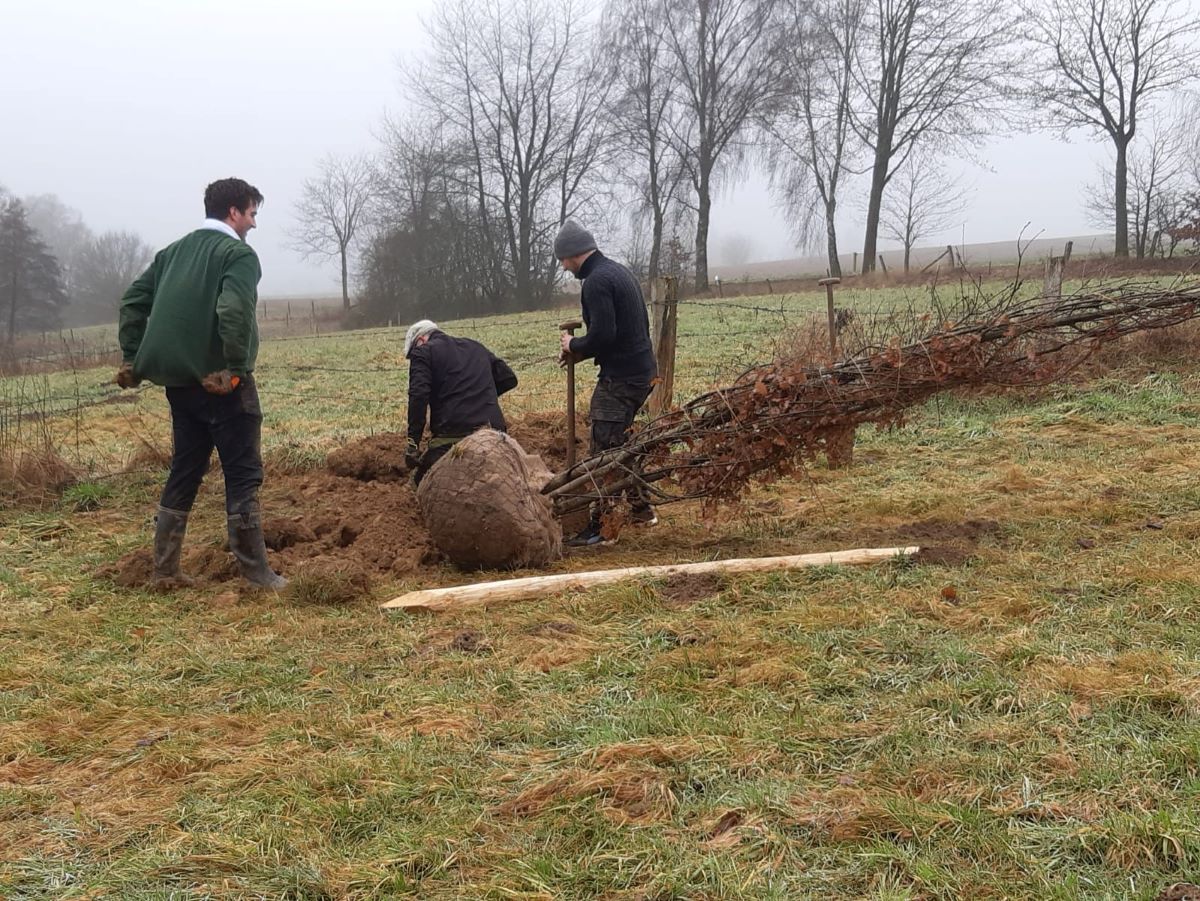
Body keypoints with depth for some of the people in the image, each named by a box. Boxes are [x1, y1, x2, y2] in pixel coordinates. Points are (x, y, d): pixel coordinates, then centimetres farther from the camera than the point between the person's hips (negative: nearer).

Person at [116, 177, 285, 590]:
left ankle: (165, 570, 18)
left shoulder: (173, 251, 17)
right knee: (243, 474, -1)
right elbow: (234, 310, -25)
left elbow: (134, 299, 14)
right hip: (221, 381, -7)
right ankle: (256, 573, 1)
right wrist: (236, 367, -21)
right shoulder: (238, 253, -8)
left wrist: (132, 358, 13)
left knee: (184, 472, 15)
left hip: (178, 381, 8)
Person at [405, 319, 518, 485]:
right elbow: (509, 379, 24)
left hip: (452, 432, -6)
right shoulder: (476, 347, 25)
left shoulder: (423, 352, 6)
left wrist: (413, 442, -12)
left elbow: (418, 396, -10)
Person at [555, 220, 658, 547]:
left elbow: (602, 335, -25)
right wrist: (581, 350, 16)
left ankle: (601, 527, -3)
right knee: (620, 444, 21)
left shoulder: (596, 281, -15)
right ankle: (640, 508, 28)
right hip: (643, 370, 10)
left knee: (604, 450, -6)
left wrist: (574, 345, -4)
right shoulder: (620, 272, 16)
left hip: (621, 378, -10)